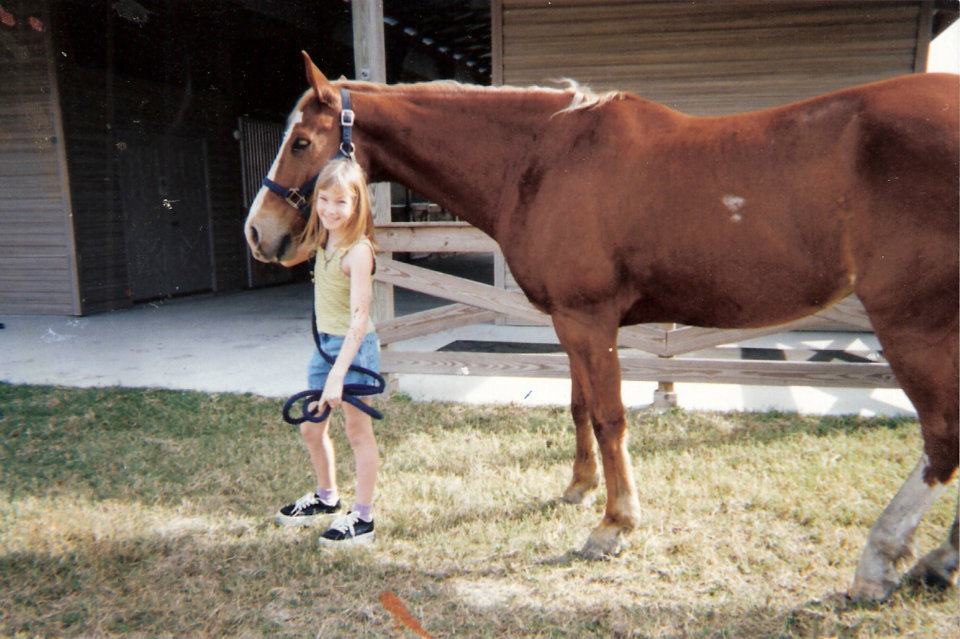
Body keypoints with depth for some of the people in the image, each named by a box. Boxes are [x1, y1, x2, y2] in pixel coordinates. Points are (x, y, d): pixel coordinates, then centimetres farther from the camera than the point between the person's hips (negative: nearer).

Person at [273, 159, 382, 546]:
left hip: (353, 347, -9)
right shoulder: (322, 241, 4)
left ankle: (362, 519, 18)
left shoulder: (357, 250, -21)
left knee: (358, 431, 3)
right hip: (325, 343, 9)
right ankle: (327, 498, 40)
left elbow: (360, 318, -27)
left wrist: (337, 374, -32)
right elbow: (287, 259, 25)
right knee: (310, 428, 18)